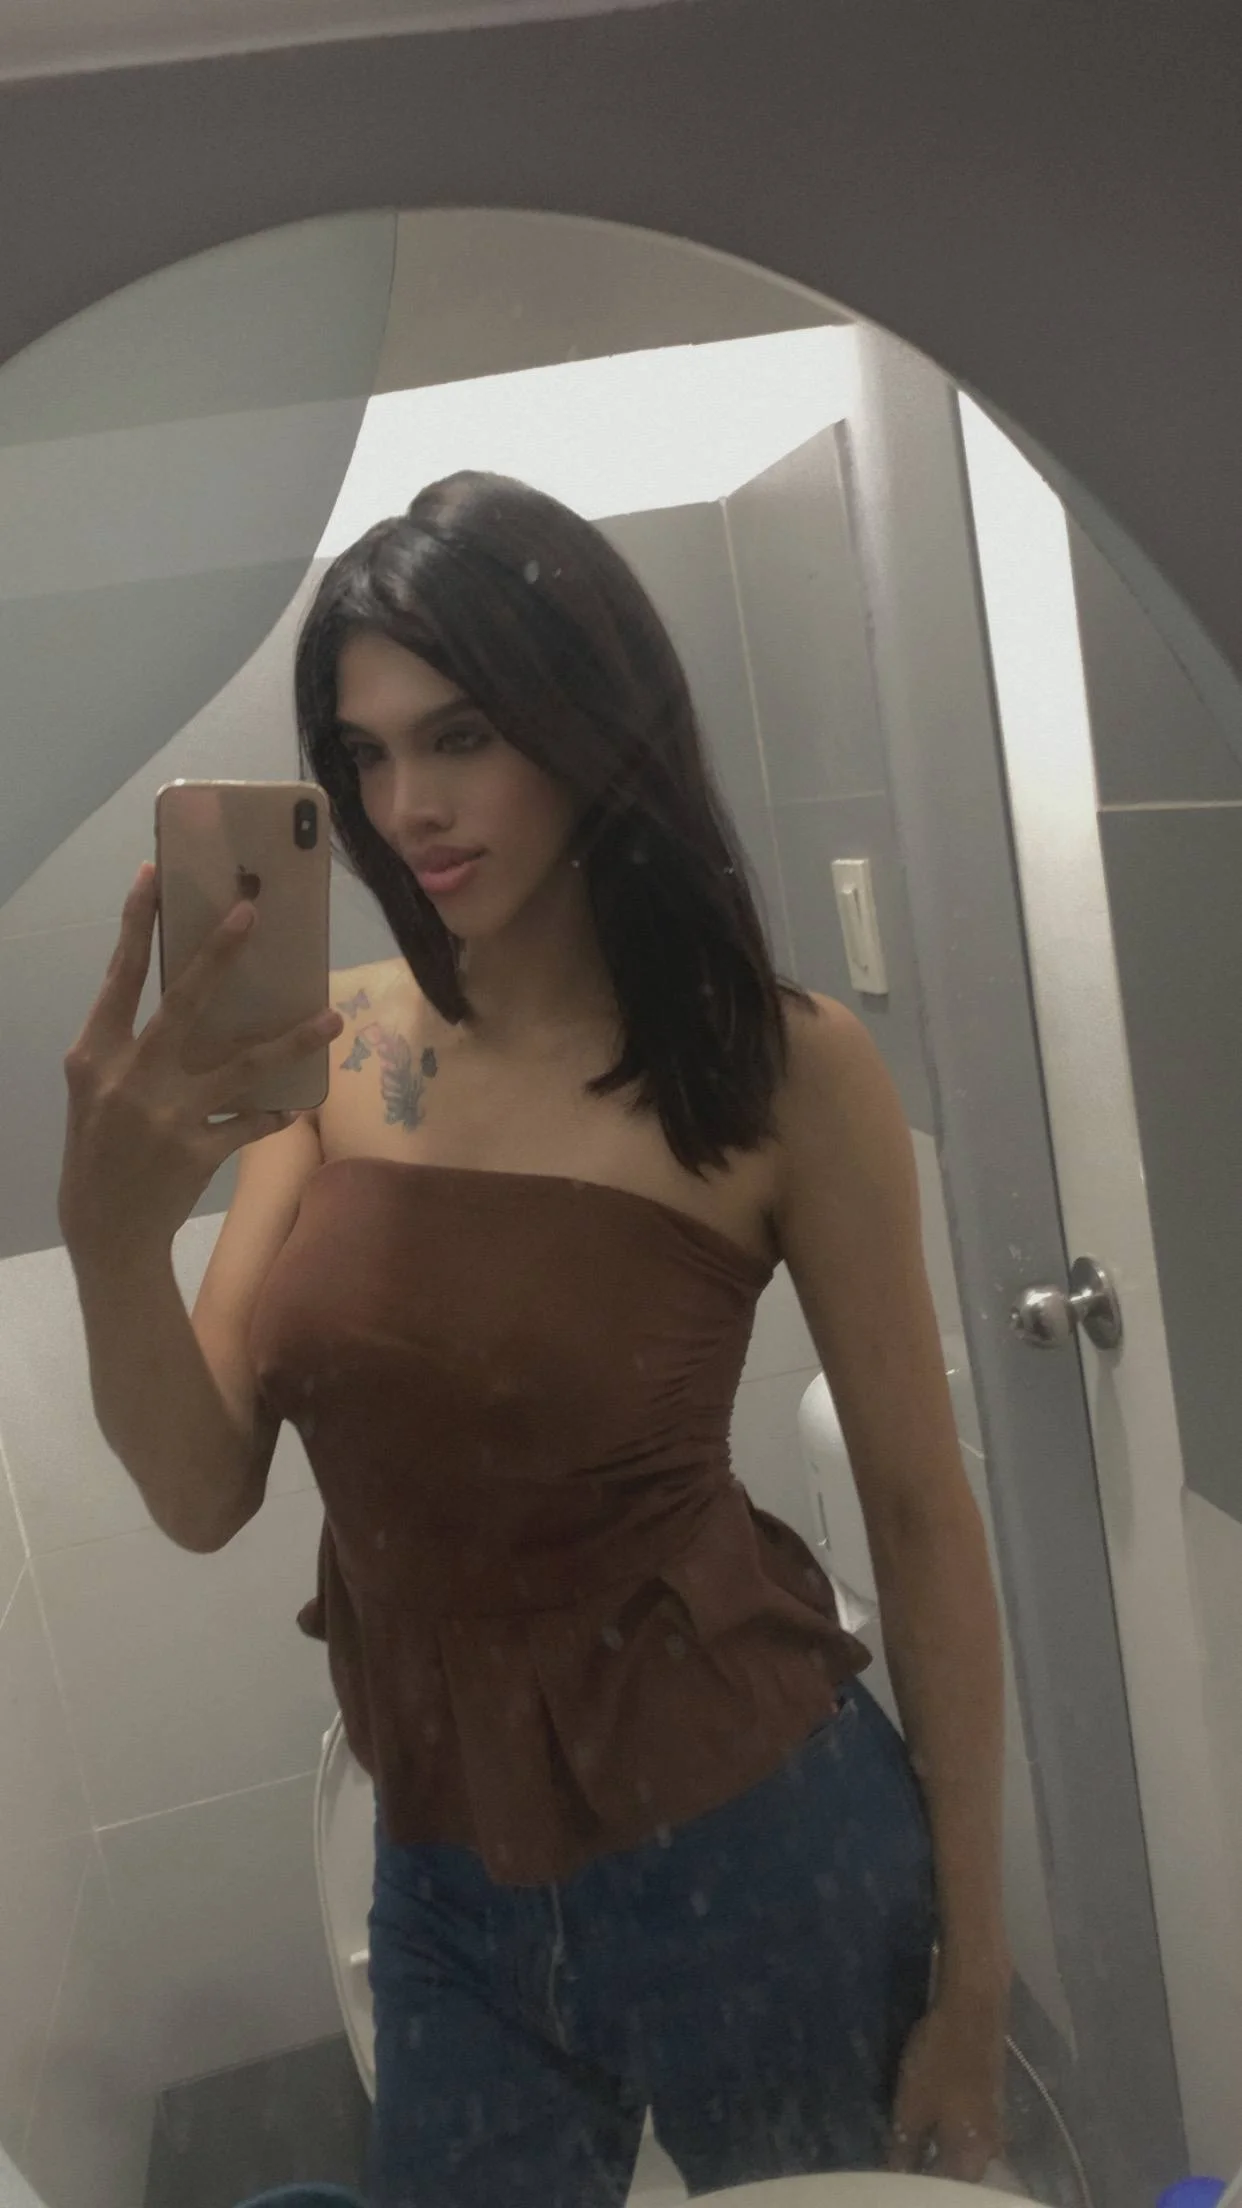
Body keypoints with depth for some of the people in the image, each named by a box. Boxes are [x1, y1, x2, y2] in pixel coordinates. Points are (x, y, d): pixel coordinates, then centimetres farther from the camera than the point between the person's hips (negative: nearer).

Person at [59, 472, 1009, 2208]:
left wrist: (972, 1972, -4)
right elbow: (205, 1494, -8)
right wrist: (113, 1230, -28)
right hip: (445, 1884, 3)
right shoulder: (335, 1046, -4)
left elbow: (919, 1513, -9)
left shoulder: (783, 1067, -15)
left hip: (753, 1854, -3)